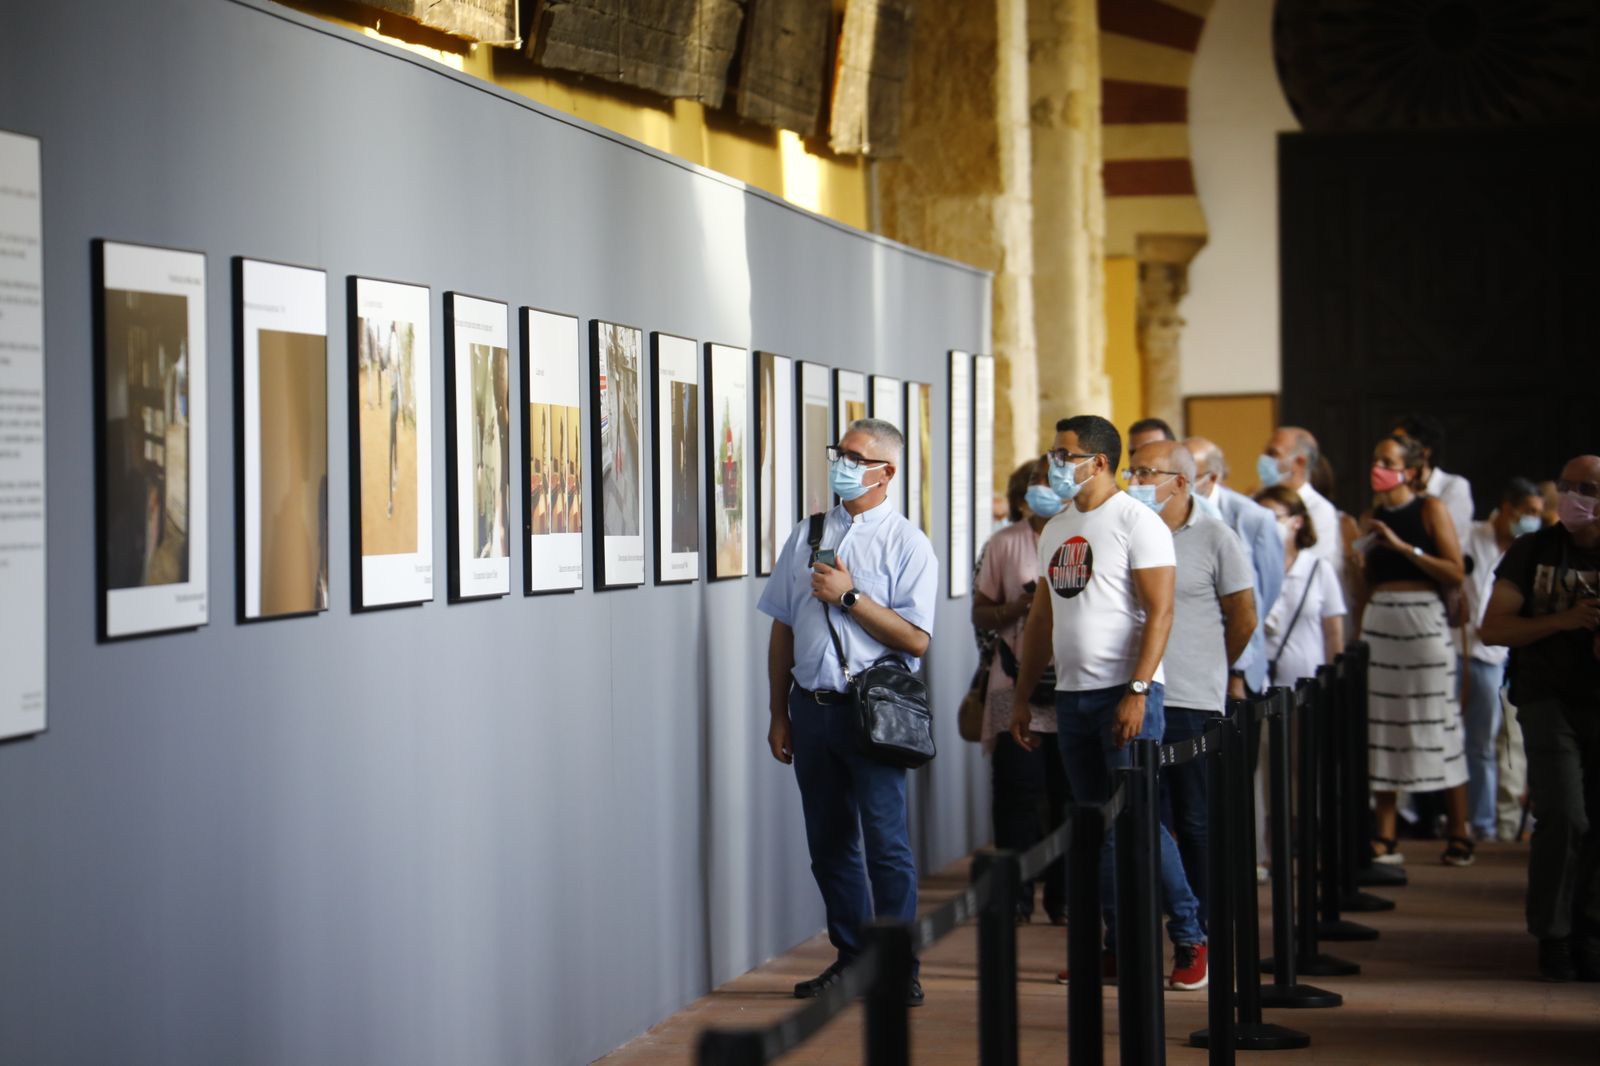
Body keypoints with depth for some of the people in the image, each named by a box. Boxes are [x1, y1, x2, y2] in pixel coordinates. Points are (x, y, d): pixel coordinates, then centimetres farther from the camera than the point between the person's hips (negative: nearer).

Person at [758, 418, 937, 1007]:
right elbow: (782, 630, 15)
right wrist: (779, 714, 12)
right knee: (828, 843, 10)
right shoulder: (806, 537, 12)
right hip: (812, 708, 5)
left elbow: (916, 640, -10)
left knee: (885, 842, -5)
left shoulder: (909, 545, -1)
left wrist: (851, 596, -14)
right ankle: (851, 959, 21)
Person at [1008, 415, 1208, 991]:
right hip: (1071, 696, 7)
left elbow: (1159, 612, -14)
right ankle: (1119, 947, 15)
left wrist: (1137, 693, -21)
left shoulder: (1136, 521, -7)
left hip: (1125, 691, -7)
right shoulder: (1055, 530, 16)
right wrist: (1022, 696, 16)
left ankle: (1190, 939, -1)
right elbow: (1041, 618, 21)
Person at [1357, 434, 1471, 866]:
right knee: (1383, 729, 2)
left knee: (1438, 726, -4)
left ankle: (1458, 836, 3)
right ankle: (1384, 839, 6)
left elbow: (1456, 572, -10)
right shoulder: (1371, 517, 14)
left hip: (1423, 620, -5)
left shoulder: (1430, 510, -2)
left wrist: (1404, 547, -15)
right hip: (1379, 620, 5)